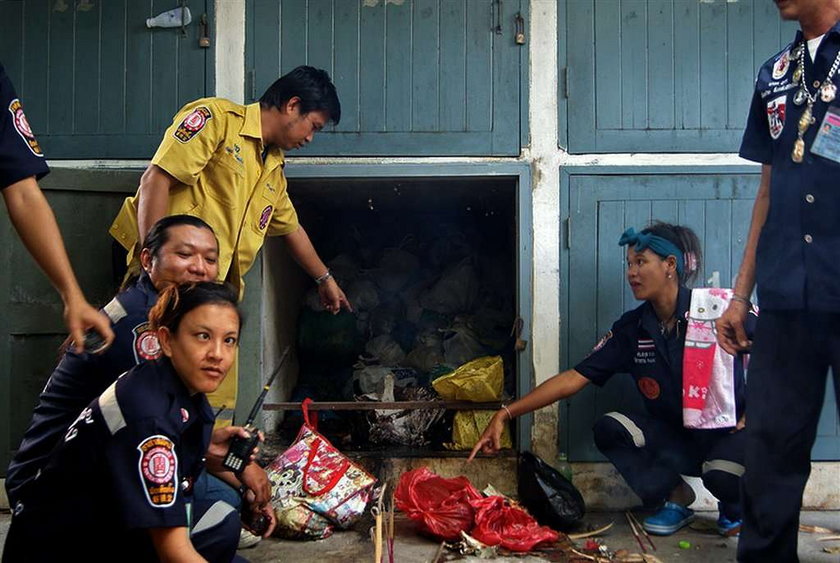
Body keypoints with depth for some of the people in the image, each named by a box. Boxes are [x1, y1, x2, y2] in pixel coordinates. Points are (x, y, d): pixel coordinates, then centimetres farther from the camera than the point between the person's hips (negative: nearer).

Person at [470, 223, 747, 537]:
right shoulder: (632, 329, -1)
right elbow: (573, 379, -5)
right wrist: (505, 415, -13)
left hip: (728, 432, -4)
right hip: (676, 437, 4)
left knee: (721, 475, -35)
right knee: (608, 429, -20)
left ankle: (736, 507, 4)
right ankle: (674, 497, 4)